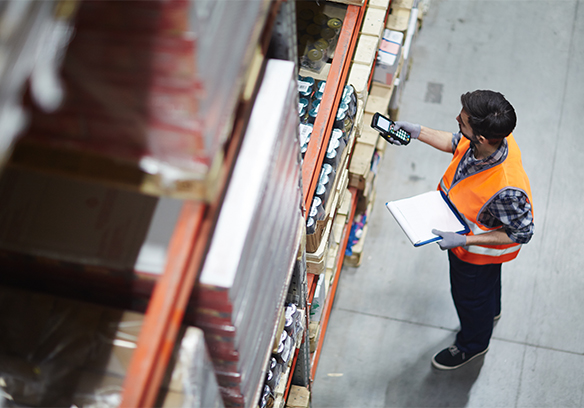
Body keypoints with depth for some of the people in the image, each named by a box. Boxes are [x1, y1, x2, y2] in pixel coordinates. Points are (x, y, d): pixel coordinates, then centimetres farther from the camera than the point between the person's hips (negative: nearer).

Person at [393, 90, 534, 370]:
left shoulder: (506, 189, -48)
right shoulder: (490, 137, -27)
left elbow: (521, 233, -30)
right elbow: (455, 143, -2)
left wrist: (464, 241, -32)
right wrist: (418, 132, -10)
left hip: (479, 251, -6)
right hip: (460, 230, 6)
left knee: (470, 295, 24)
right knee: (487, 283, 36)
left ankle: (472, 345, 57)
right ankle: (490, 312, 69)